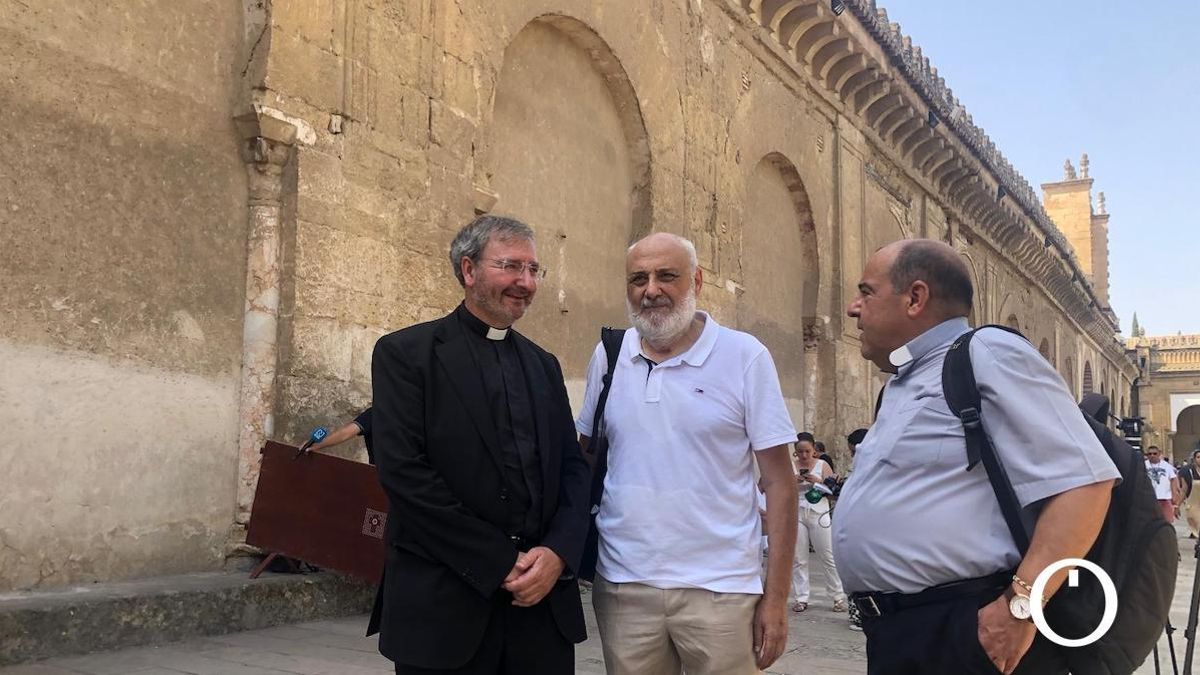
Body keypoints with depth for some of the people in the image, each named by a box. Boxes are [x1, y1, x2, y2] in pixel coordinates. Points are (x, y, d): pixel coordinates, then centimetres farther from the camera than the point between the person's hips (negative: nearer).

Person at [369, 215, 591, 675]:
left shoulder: (543, 365, 14)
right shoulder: (405, 353, -3)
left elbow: (572, 467, 10)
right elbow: (403, 471, -12)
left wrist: (559, 553, -9)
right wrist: (499, 564, -13)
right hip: (444, 606, -4)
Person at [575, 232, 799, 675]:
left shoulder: (745, 357, -5)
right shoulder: (607, 356, 5)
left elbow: (778, 481, -4)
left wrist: (776, 596, -7)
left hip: (719, 589, -3)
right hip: (622, 586, 3)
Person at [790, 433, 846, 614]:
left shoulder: (822, 465, 5)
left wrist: (818, 481, -16)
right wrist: (793, 481, -12)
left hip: (818, 514, -1)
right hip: (796, 514, 1)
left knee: (828, 558, 1)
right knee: (798, 560, 3)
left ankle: (839, 597, 9)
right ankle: (800, 598, 9)